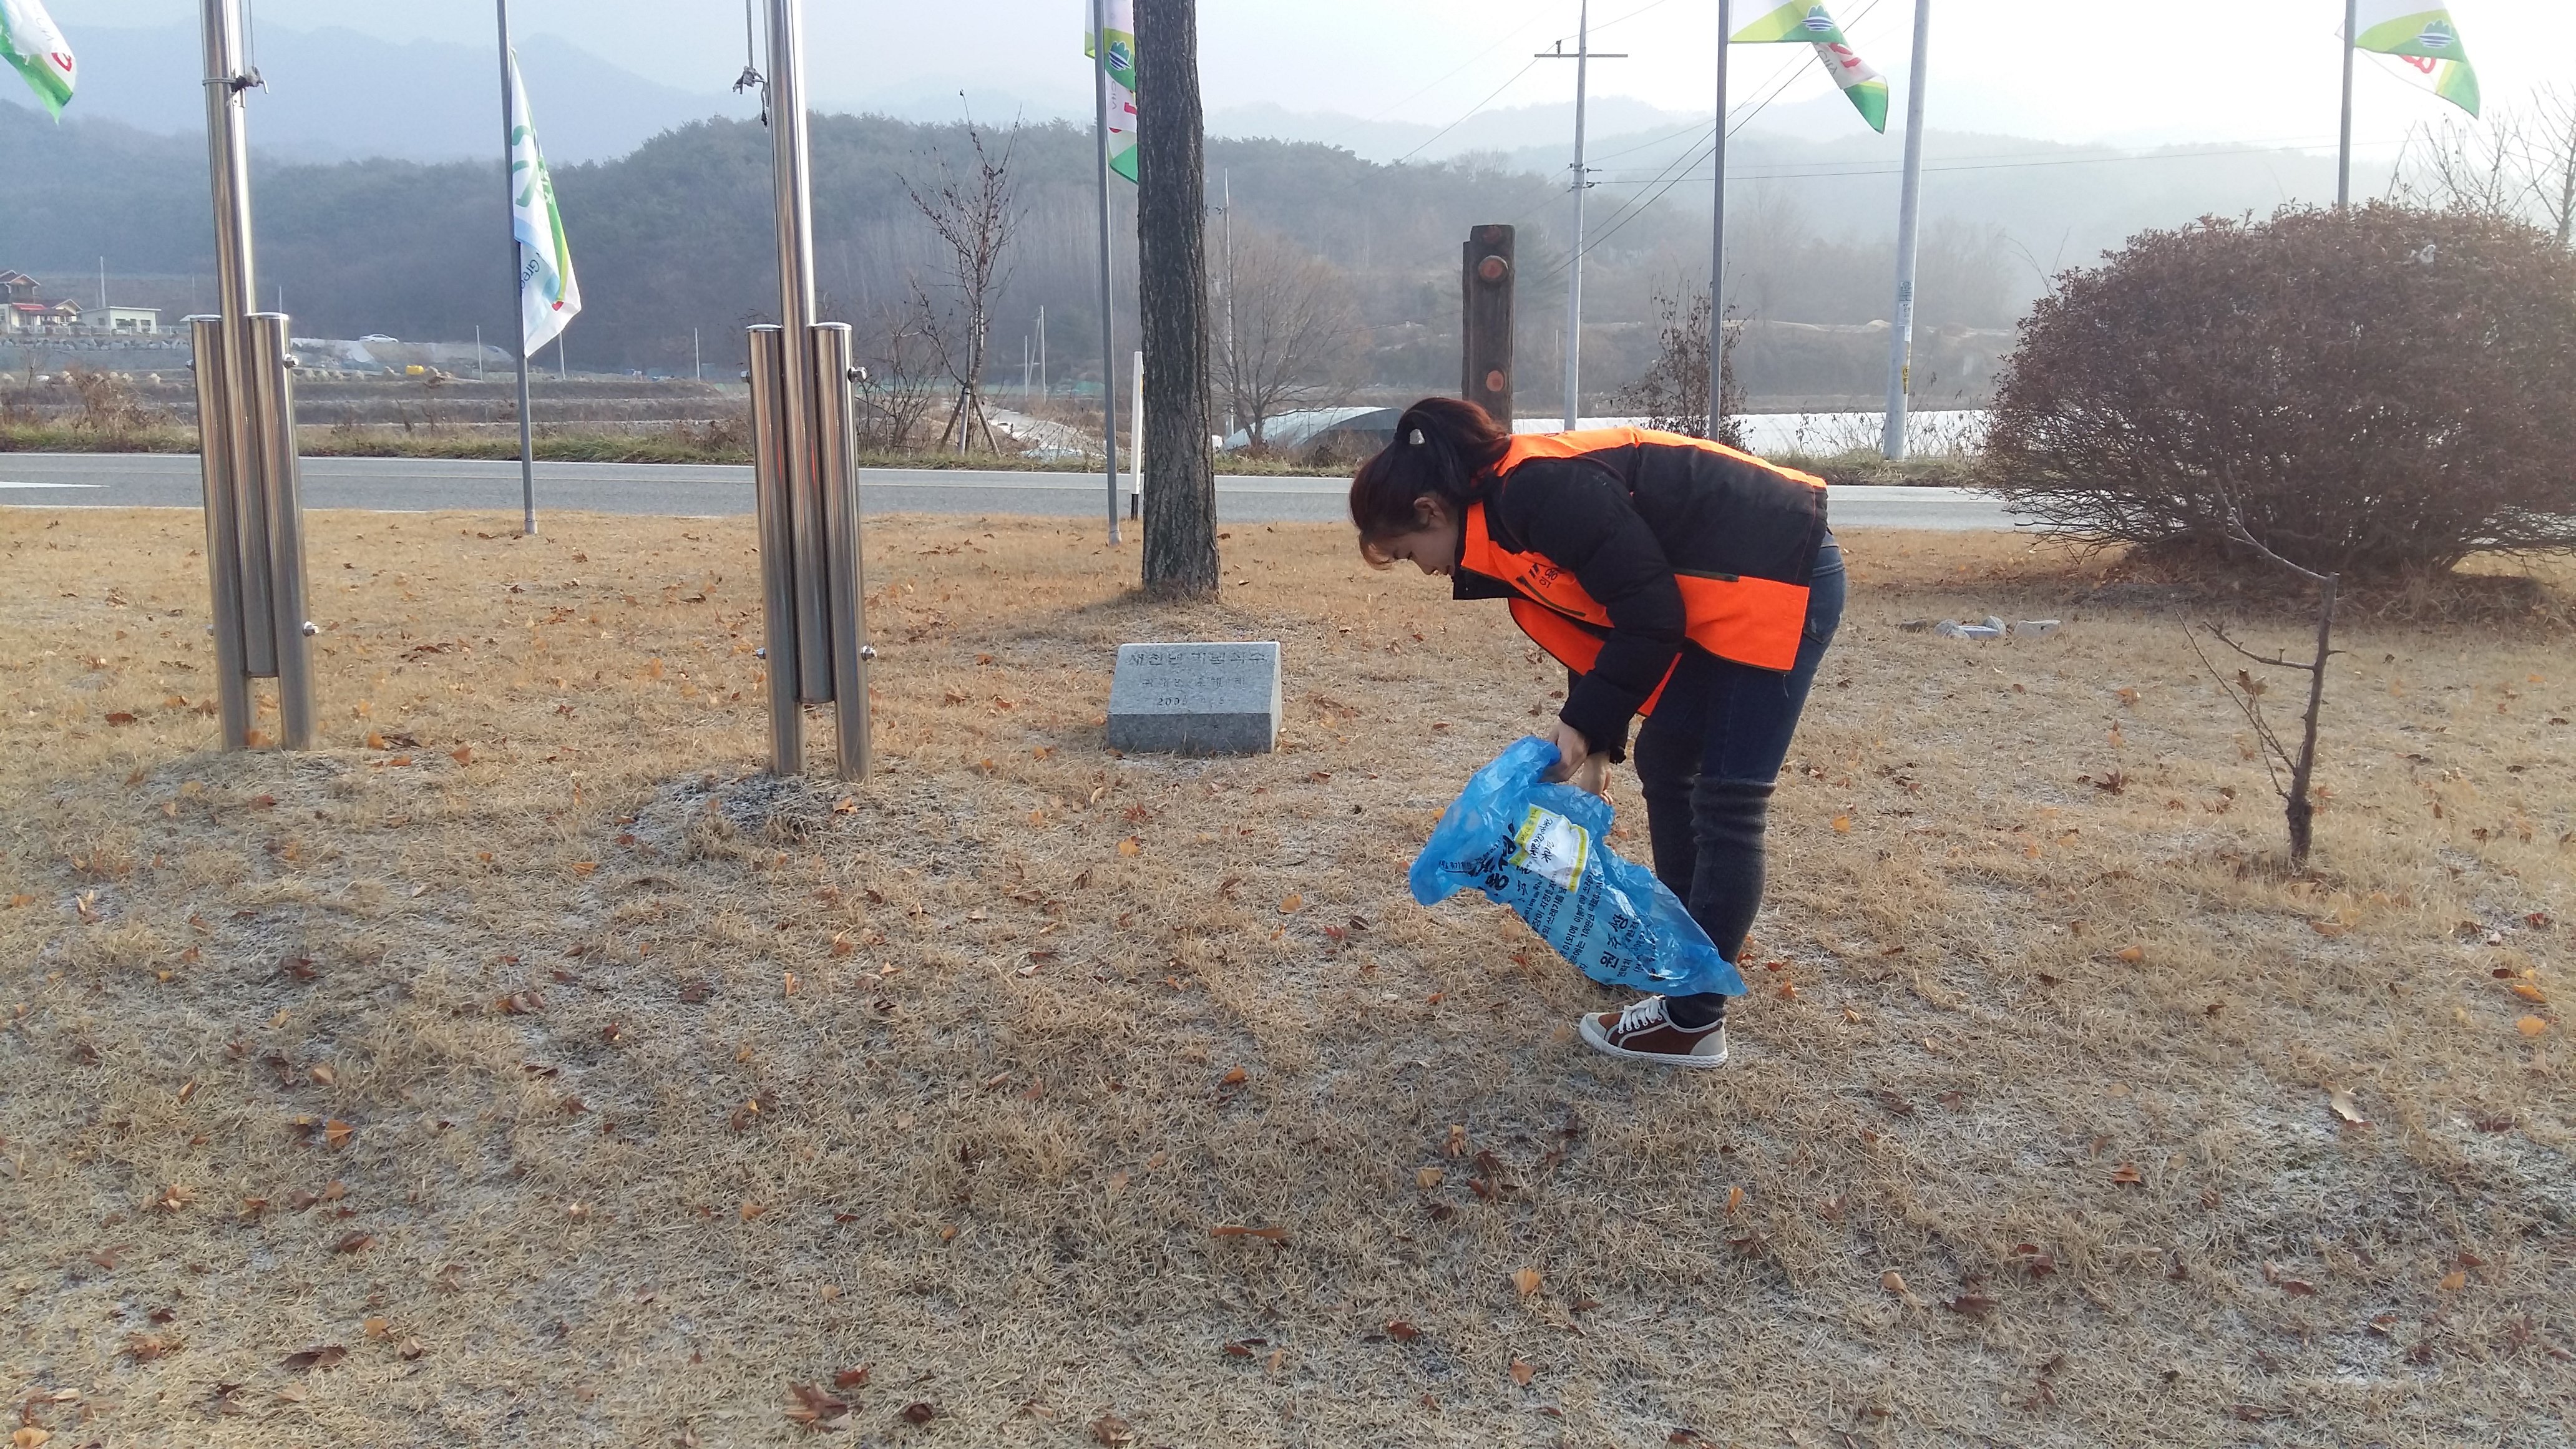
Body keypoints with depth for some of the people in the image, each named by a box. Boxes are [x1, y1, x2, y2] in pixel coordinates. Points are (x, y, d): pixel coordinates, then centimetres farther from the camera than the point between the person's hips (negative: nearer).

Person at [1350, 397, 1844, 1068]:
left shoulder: (1543, 493, -22)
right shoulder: (1508, 511, 9)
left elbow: (1651, 616, -21)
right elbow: (1594, 621, 16)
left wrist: (1586, 724, -12)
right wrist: (1592, 746, 13)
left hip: (1780, 580, -10)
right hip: (1718, 597, 10)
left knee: (1725, 804, -5)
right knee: (1664, 763, 17)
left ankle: (1694, 1021, 3)